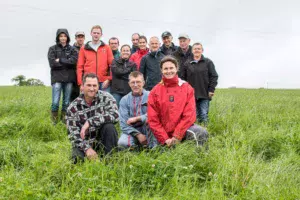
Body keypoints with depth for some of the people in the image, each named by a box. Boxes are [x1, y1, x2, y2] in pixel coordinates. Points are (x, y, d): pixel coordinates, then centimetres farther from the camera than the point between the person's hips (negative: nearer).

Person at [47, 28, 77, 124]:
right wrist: (67, 63, -5)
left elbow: (74, 60, -7)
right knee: (55, 102, -9)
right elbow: (52, 63, -6)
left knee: (66, 102, 6)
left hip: (69, 78, 2)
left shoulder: (72, 49, 11)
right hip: (57, 78, -2)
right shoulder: (52, 49, 7)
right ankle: (54, 121, 3)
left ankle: (64, 119, 16)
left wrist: (60, 60, -9)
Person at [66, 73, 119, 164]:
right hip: (84, 142, 0)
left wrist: (89, 122, -29)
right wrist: (87, 148, -26)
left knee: (109, 126, -28)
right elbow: (73, 133, -11)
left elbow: (115, 115, -27)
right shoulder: (73, 108, -8)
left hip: (103, 139, 0)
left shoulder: (105, 97, -10)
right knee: (77, 158, -26)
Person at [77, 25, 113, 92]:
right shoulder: (84, 49, 10)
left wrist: (109, 79, -5)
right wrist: (80, 83, -2)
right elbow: (80, 66, 6)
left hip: (104, 82, 0)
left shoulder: (107, 48, 10)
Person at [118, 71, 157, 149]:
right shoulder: (124, 100, 4)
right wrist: (138, 135, -17)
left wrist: (136, 118, -15)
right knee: (122, 143, -30)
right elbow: (123, 123, -4)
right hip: (132, 131, 1)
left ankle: (153, 146, -18)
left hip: (148, 130, -1)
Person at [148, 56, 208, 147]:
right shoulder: (155, 92, 2)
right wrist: (165, 139, -10)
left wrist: (177, 136, -12)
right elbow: (153, 119, -1)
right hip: (164, 134, 1)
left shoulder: (187, 88, 2)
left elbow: (189, 115, -5)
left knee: (202, 133, -27)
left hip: (183, 129, -1)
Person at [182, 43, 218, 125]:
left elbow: (214, 77, 2)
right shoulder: (187, 63, 6)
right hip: (191, 94, 2)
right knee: (196, 114, 7)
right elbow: (184, 78, 8)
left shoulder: (208, 62, 3)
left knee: (204, 114, -3)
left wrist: (211, 90, -4)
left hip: (204, 94, -2)